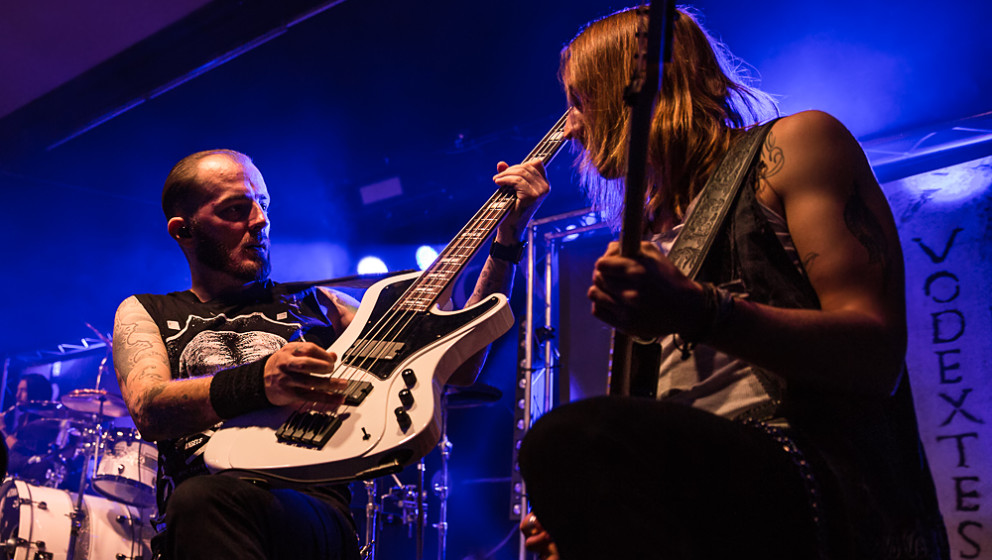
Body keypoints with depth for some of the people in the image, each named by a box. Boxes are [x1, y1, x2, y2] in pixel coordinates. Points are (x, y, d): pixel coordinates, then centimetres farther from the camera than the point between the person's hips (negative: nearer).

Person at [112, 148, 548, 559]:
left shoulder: (317, 305, 21)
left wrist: (508, 239, 9)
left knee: (206, 501, -33)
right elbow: (148, 408, -5)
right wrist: (258, 383, -25)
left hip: (319, 514, 0)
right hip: (192, 515, 0)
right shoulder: (144, 314, 19)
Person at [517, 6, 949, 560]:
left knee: (569, 441, -30)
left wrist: (698, 312, -22)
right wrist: (581, 512, 10)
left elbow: (878, 358, -8)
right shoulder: (655, 234, 25)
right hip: (708, 505, 7)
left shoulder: (793, 145, 6)